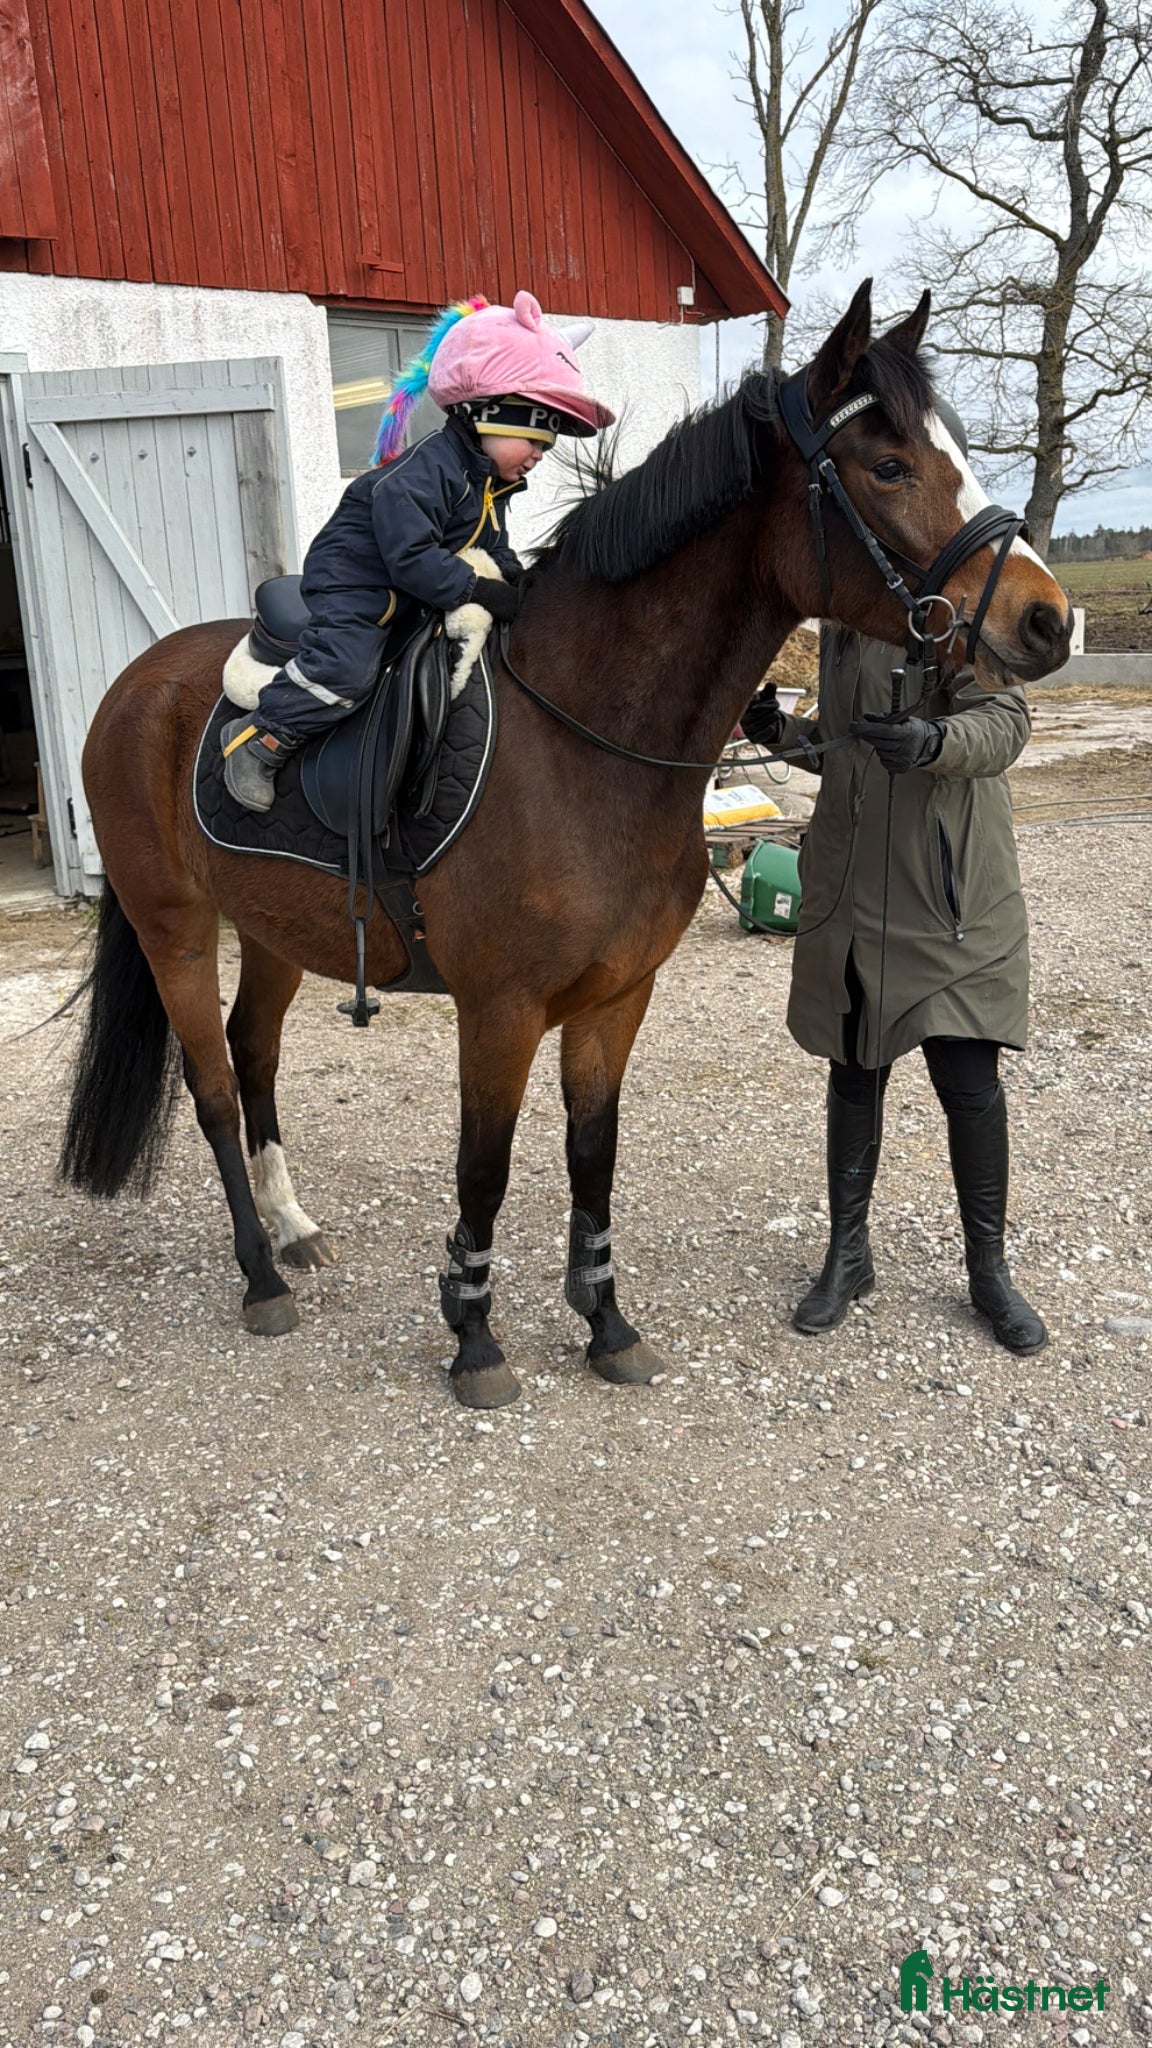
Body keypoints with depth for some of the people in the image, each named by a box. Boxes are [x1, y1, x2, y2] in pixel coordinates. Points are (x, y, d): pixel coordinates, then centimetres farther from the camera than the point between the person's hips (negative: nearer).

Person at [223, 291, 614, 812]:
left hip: (413, 606, 10)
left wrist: (521, 585, -7)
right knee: (343, 668, -28)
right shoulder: (423, 471, -24)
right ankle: (258, 740, -11)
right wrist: (479, 590, -30)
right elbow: (411, 555, -31)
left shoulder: (491, 486, 8)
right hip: (354, 584, -10)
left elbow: (493, 555, 13)